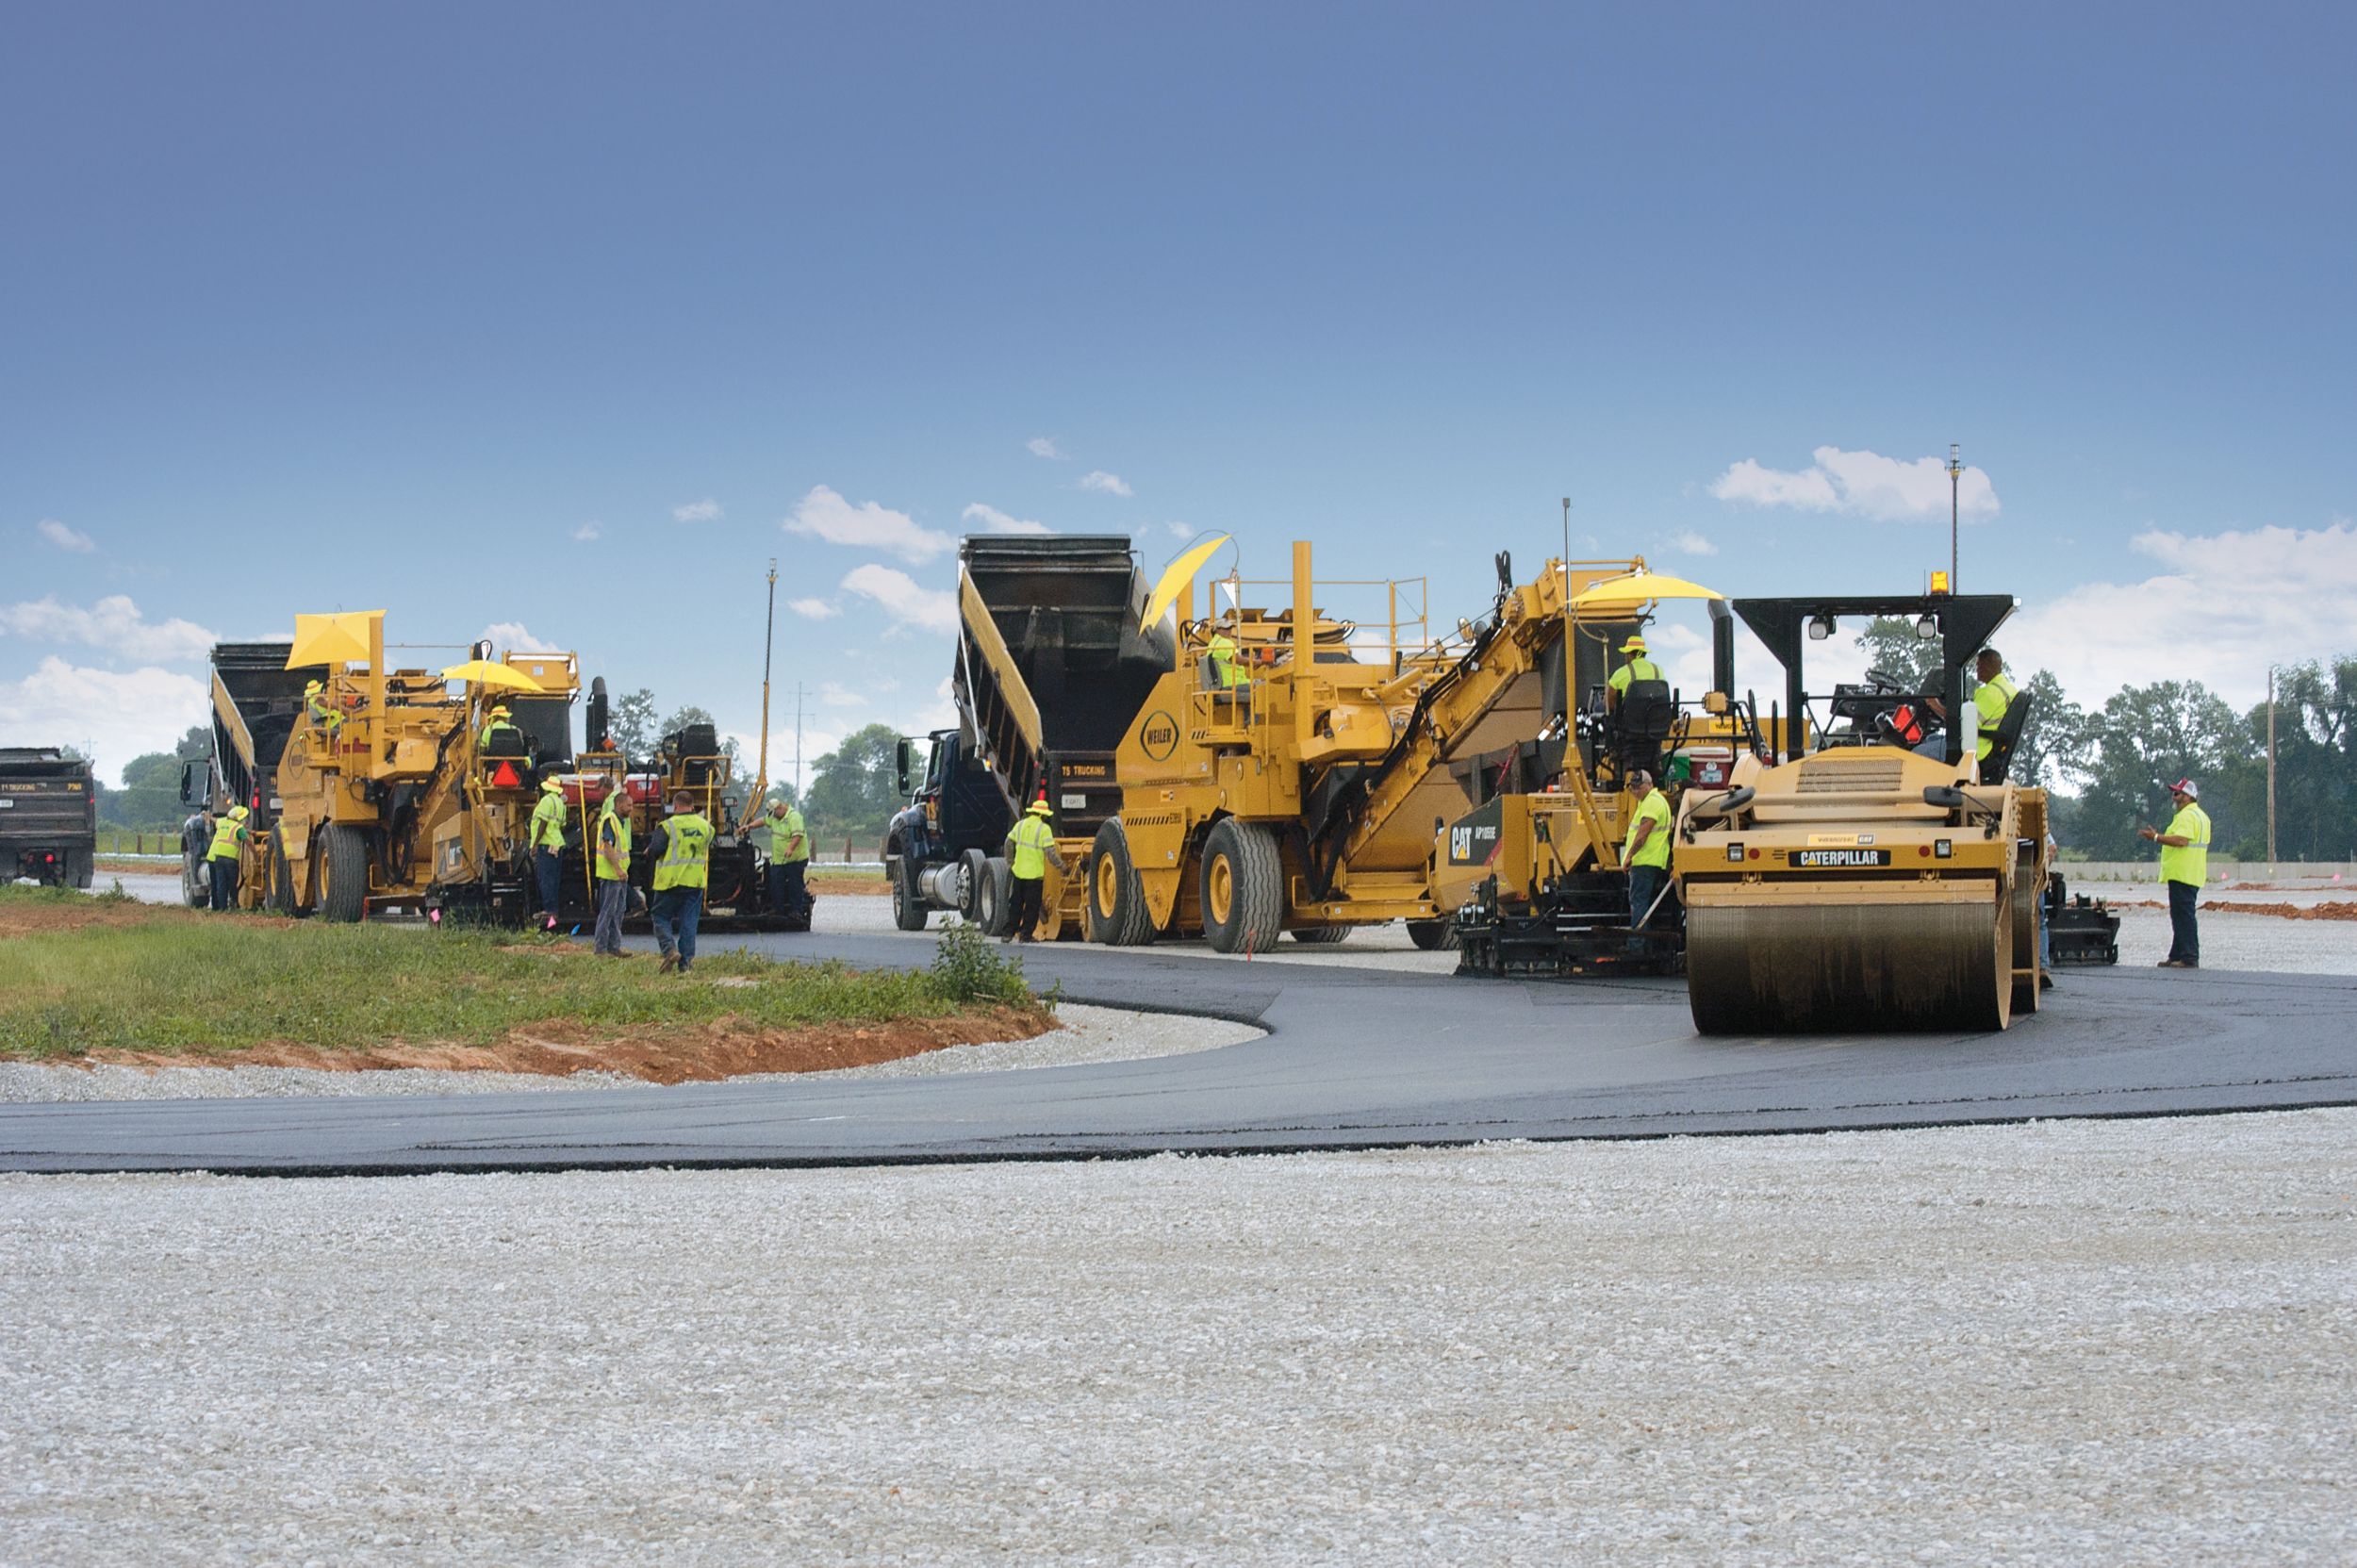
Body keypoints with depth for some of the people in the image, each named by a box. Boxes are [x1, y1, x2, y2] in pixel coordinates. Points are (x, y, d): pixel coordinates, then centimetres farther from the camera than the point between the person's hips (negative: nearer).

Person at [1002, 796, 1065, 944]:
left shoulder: (1020, 825, 5)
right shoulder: (1044, 829, -10)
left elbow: (1009, 844, 8)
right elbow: (1050, 853, -14)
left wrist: (1010, 863, 19)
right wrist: (1061, 866, -1)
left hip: (1018, 872, 5)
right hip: (1035, 874, -5)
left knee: (1015, 904, 13)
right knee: (1031, 906, 5)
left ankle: (1009, 933, 11)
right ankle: (1026, 935, 6)